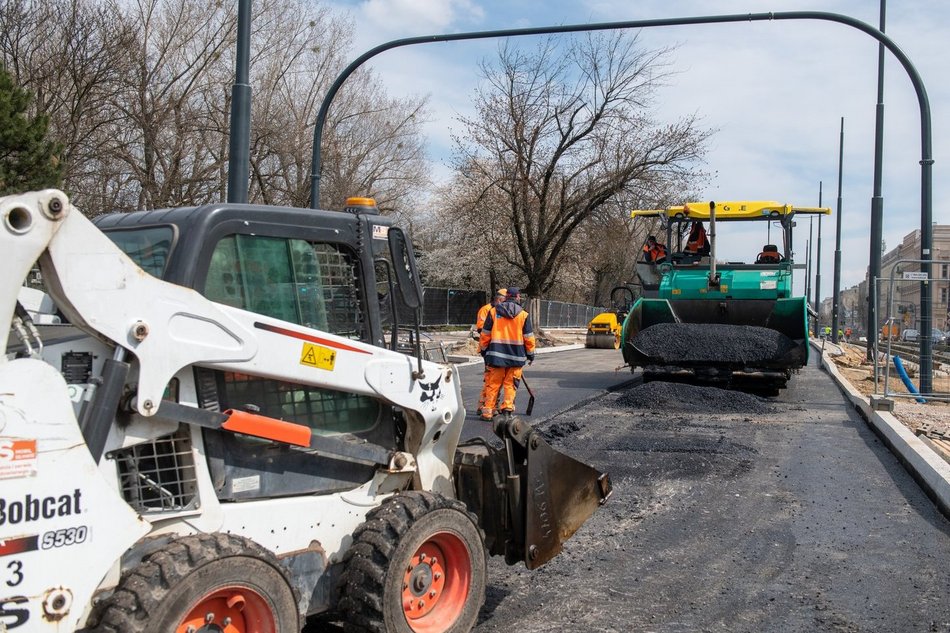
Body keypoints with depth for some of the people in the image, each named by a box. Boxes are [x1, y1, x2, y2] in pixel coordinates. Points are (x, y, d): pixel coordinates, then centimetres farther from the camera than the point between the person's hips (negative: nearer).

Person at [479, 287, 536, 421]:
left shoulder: (493, 312, 2)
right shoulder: (524, 315, 0)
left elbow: (485, 334, 5)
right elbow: (528, 337, 3)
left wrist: (483, 350, 17)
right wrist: (530, 354, 14)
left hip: (496, 355, 1)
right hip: (516, 356, -1)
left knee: (493, 384, 6)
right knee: (510, 384, 8)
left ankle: (488, 412, 7)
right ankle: (507, 409, 1)